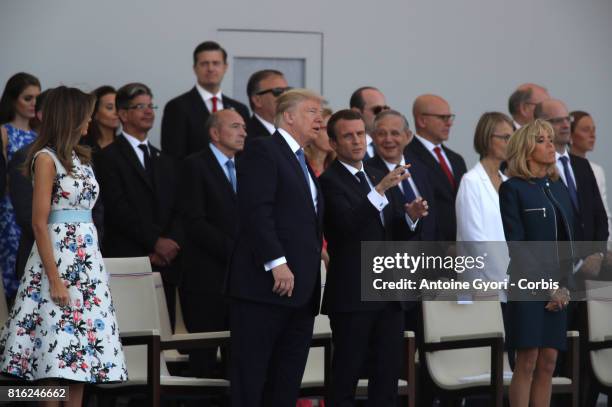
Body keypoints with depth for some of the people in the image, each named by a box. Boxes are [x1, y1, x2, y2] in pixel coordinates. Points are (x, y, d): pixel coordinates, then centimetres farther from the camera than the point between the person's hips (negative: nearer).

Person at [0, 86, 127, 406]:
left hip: (87, 257, 8)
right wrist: (55, 280, -18)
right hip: (58, 255, -8)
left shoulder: (80, 157, 15)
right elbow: (40, 223, -13)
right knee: (59, 350, -9)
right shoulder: (46, 158, -8)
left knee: (82, 344, 5)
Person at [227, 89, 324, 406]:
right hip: (265, 285, -9)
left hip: (301, 291, 9)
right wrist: (277, 262, -22)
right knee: (249, 379, -7)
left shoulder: (304, 165, 23)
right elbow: (255, 210, -16)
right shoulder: (263, 151, -5)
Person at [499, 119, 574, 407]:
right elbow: (517, 245, -8)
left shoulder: (559, 189, 16)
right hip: (528, 286, -5)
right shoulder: (513, 189, -2)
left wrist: (565, 286, 0)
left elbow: (568, 241, 14)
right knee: (527, 364, -8)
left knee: (548, 364, 2)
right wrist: (547, 288, -12)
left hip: (558, 290, 5)